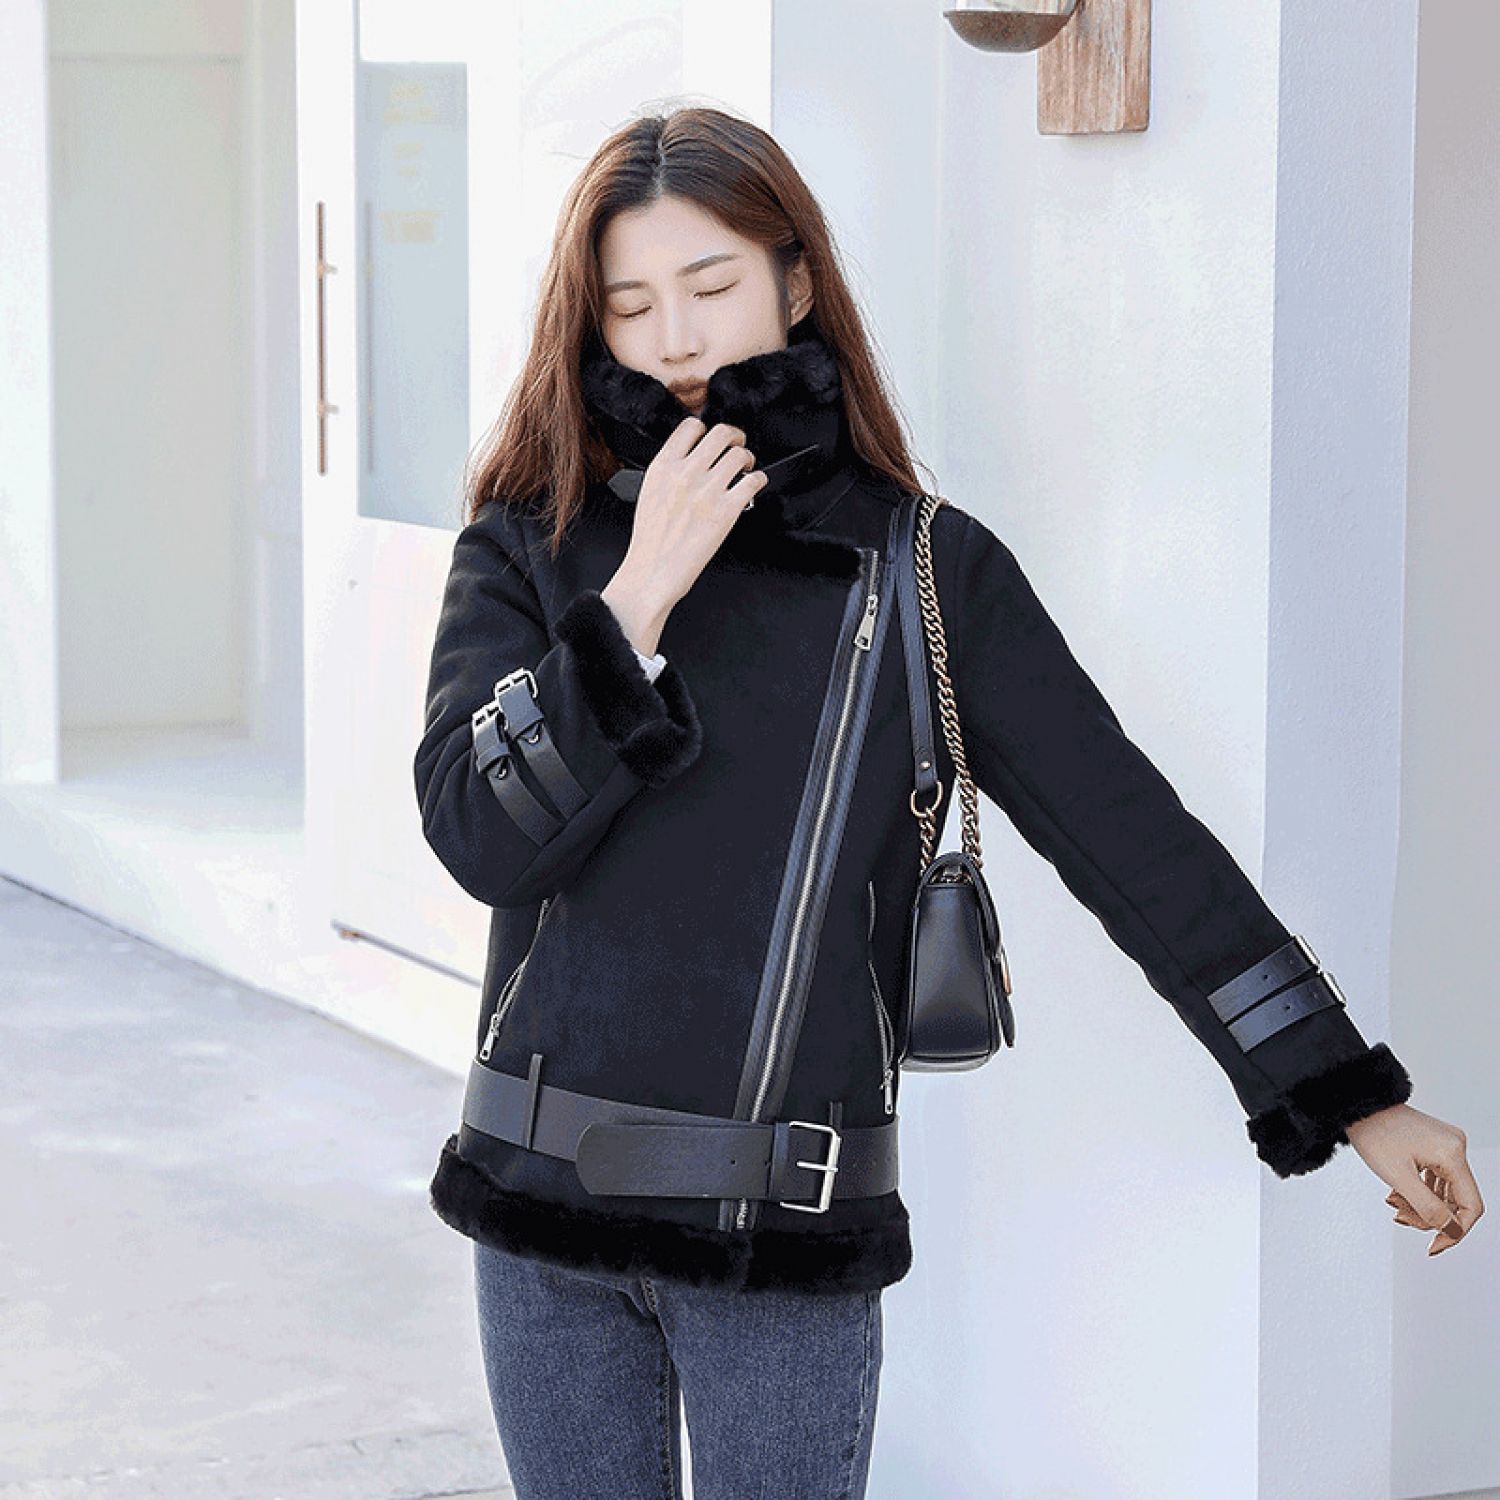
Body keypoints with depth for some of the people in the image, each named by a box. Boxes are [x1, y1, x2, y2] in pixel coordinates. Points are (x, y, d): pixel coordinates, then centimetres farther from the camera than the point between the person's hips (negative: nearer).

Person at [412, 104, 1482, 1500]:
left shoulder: (927, 571, -1)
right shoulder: (531, 548, 2)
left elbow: (1130, 834, -1)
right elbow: (480, 836, -11)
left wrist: (1359, 1098, -2)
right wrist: (641, 596, -18)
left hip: (789, 1228, -2)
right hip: (547, 1189, 2)